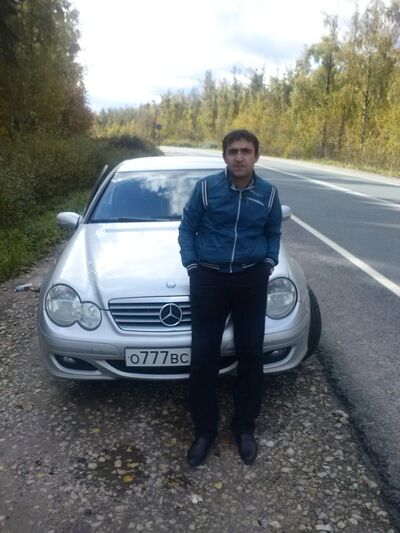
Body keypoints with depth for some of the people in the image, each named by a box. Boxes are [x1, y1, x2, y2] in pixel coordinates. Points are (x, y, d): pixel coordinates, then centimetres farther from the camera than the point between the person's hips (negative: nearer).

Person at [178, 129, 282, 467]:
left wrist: (269, 264, 2)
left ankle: (245, 427, 27)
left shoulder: (268, 193, 2)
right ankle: (205, 430, 20)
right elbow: (187, 228, 3)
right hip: (209, 278, -1)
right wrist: (191, 265, -6)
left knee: (250, 353, 8)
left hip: (252, 279, 2)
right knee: (204, 356, 2)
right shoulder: (206, 187, -5)